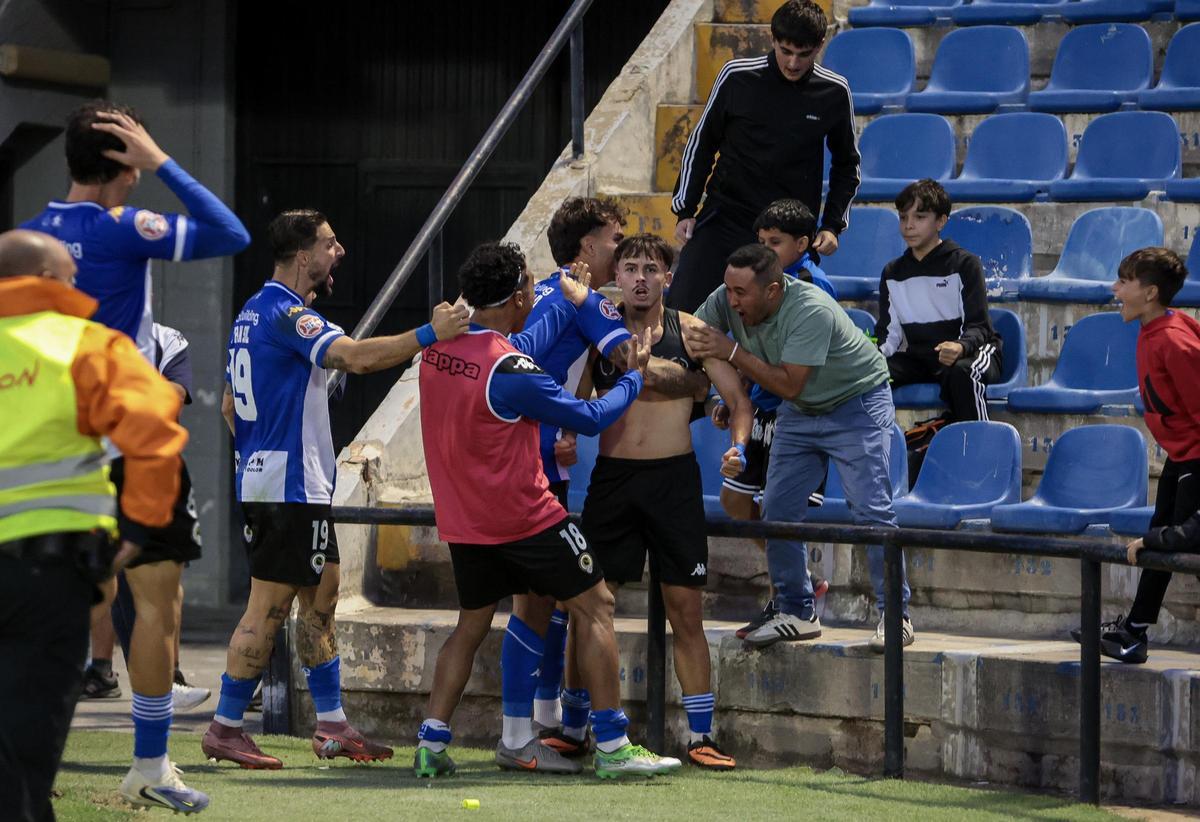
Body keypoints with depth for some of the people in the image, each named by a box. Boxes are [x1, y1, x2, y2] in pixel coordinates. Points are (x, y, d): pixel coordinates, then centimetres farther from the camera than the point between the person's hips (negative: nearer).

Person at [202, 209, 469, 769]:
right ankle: (225, 729, -3)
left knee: (320, 596, 14)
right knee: (269, 607, -6)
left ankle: (331, 725, 17)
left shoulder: (253, 313, 15)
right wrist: (432, 333, -27)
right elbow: (356, 357, -31)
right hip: (291, 487, -11)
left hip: (261, 478, 11)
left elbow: (229, 406, 23)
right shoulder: (287, 314, -16)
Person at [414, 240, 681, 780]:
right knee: (594, 609, 3)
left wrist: (569, 303, 28)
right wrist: (633, 377, 4)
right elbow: (590, 418, -14)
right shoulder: (510, 372, -23)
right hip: (525, 518, -7)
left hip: (464, 522, 7)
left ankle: (430, 745, 10)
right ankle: (612, 748, -1)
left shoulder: (440, 347, 0)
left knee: (472, 624, 19)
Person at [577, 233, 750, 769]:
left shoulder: (690, 331, 2)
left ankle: (701, 736, 5)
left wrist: (738, 445, -17)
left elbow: (737, 399, 1)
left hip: (674, 478, -1)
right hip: (611, 478, 1)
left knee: (686, 611, 0)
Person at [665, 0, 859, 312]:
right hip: (724, 216, 0)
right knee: (680, 311, -11)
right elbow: (701, 144, 8)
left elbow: (846, 163, 13)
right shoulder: (737, 76, -5)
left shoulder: (834, 93, -2)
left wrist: (832, 225, 4)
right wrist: (685, 210, 5)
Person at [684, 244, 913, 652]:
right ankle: (796, 613, 10)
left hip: (856, 405, -7)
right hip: (800, 412, 7)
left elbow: (789, 385, -35)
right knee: (777, 510, 1)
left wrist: (731, 352, -37)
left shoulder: (811, 311, -34)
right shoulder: (726, 302, -15)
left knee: (870, 509, -13)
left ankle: (895, 615, -6)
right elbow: (688, 340, -11)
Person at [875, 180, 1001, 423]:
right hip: (918, 356, 5)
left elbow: (978, 326, -10)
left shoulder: (964, 264, -4)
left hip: (971, 351, -5)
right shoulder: (892, 273, 12)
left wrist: (960, 347, -33)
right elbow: (889, 332, 9)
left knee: (961, 372, -40)